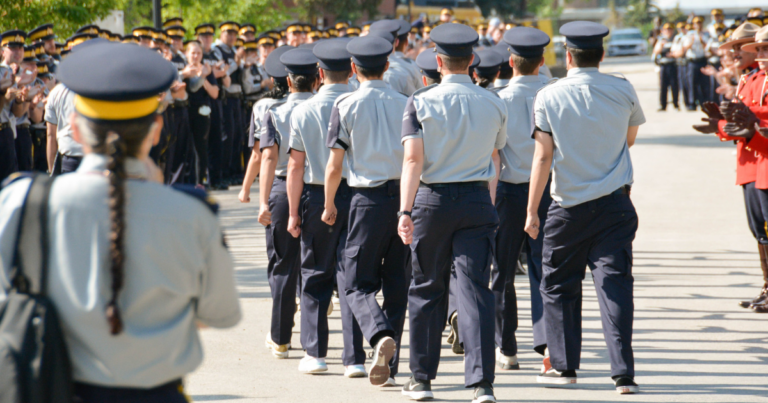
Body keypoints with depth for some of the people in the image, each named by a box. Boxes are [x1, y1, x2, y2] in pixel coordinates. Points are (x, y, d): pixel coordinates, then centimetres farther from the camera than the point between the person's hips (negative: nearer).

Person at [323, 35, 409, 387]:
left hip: (368, 199, -3)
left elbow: (334, 165, -4)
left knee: (358, 283, 3)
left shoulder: (346, 106, -3)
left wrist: (329, 206, 10)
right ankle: (389, 367, 12)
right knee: (396, 284, 11)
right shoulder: (404, 104, 5)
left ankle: (380, 336, -27)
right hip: (405, 196, 3)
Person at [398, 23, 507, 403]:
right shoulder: (493, 104, 3)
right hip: (477, 201, 1)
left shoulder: (421, 102, -5)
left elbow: (413, 159, -15)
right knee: (475, 290, -3)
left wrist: (405, 210, -19)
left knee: (426, 290, 12)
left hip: (433, 200, -1)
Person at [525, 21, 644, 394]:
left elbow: (543, 156, -7)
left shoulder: (548, 96, -6)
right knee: (615, 284, -1)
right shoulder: (622, 91, -1)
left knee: (558, 286, 13)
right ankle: (623, 373, -7)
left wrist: (532, 210, -4)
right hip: (615, 204, 1)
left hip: (569, 206, -1)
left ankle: (564, 365, 18)